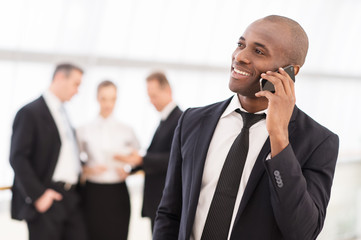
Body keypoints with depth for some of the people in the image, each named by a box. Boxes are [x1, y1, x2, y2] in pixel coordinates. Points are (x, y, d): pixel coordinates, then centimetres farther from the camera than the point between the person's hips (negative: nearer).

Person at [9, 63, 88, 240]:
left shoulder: (62, 113, 18)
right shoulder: (30, 112, -8)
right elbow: (17, 158, -14)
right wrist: (37, 195, -20)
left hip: (70, 199, 8)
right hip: (46, 201, -8)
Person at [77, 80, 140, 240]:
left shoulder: (126, 131, 5)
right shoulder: (84, 131, 4)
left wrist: (128, 171, -7)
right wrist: (87, 170, -13)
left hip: (118, 193, 1)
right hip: (93, 192, -1)